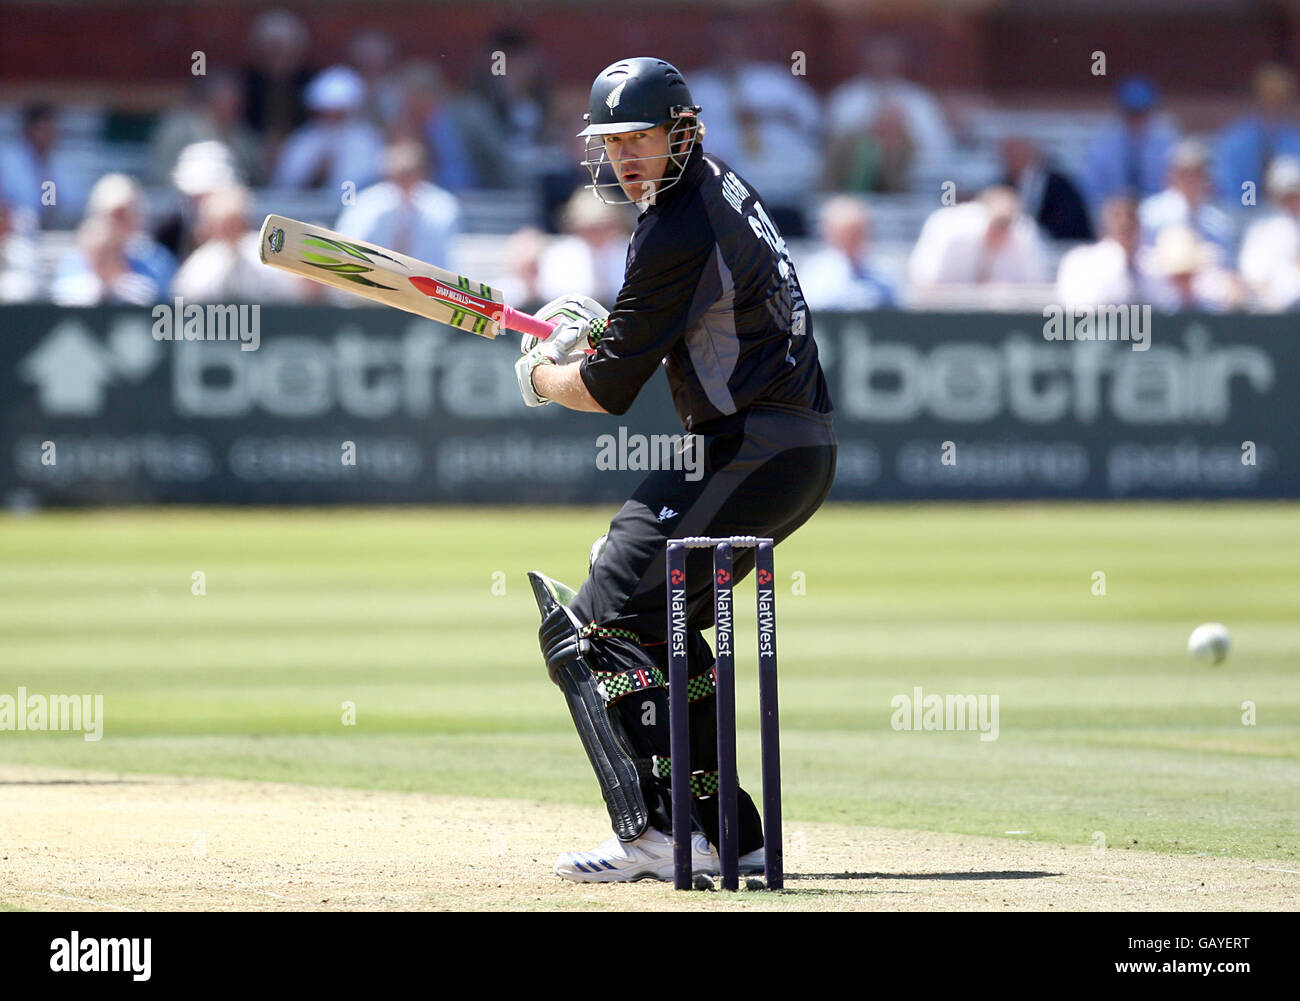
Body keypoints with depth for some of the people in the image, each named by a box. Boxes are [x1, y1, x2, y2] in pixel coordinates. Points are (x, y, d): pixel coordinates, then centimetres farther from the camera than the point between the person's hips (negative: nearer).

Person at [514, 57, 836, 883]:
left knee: (594, 627, -12)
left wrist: (539, 377, 9)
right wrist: (601, 327, 17)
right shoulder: (722, 185, 14)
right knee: (657, 623, 22)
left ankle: (658, 833, -21)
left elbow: (609, 390, -12)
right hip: (808, 450, 11)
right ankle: (729, 834, 22)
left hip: (749, 456, -11)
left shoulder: (677, 234, -17)